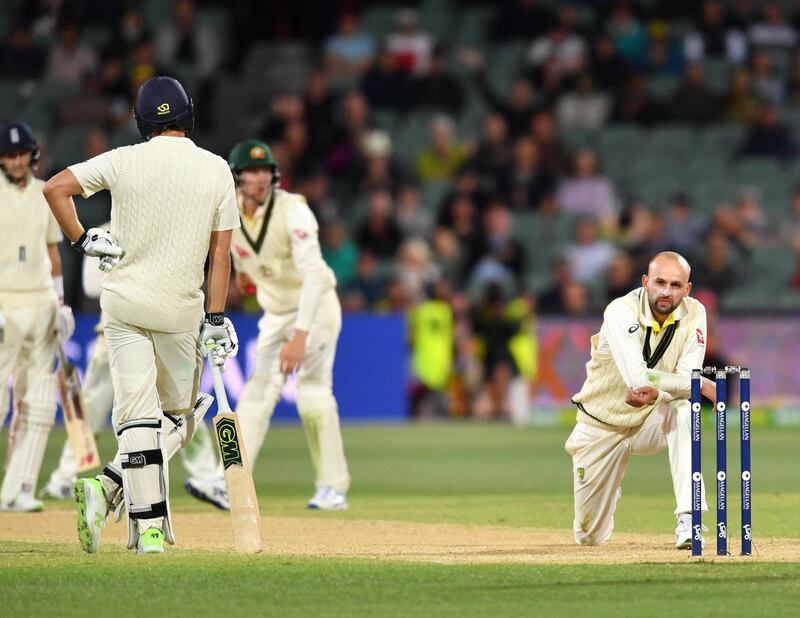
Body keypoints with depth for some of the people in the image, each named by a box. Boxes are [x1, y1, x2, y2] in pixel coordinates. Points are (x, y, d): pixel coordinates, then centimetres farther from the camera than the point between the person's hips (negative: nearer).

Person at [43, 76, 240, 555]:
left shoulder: (125, 161, -3)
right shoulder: (216, 170, -1)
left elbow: (55, 187, -10)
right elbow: (221, 252, -3)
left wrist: (81, 239, 2)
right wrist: (217, 318, -1)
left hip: (125, 303, 0)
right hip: (181, 311, 0)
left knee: (138, 415, 0)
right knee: (178, 414, 14)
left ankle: (149, 527, -13)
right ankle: (110, 488, -3)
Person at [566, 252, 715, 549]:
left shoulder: (694, 314, -14)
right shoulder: (622, 312, -26)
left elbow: (685, 384, -22)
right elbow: (638, 378, -38)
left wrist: (655, 393, -43)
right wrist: (702, 384, -41)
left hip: (649, 422, 2)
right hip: (602, 428, -2)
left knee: (683, 412, -35)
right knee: (590, 536, 6)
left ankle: (688, 522, -36)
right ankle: (609, 491, 46)